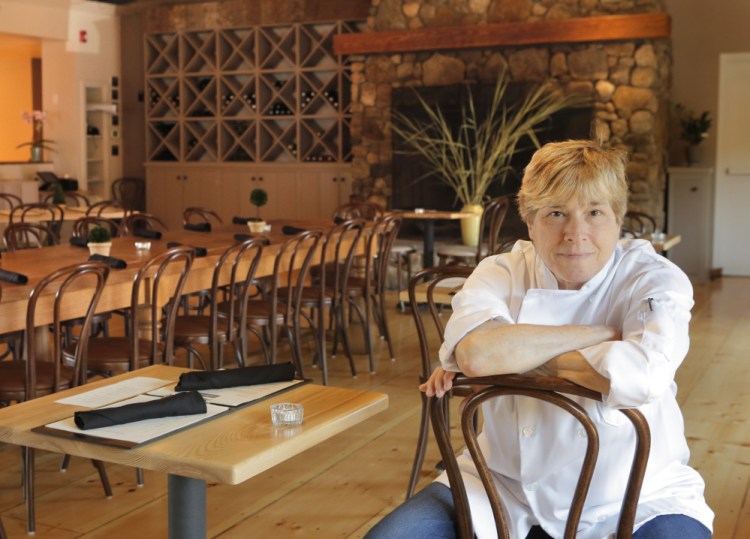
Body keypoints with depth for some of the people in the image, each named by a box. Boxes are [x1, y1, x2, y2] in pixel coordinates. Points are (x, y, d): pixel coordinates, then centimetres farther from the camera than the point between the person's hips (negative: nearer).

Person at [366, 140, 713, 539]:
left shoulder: (654, 280, -8)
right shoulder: (502, 274, -3)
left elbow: (641, 375, -30)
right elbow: (475, 353, -27)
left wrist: (516, 351, -21)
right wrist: (602, 334, -20)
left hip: (634, 496, -1)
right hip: (508, 487, 2)